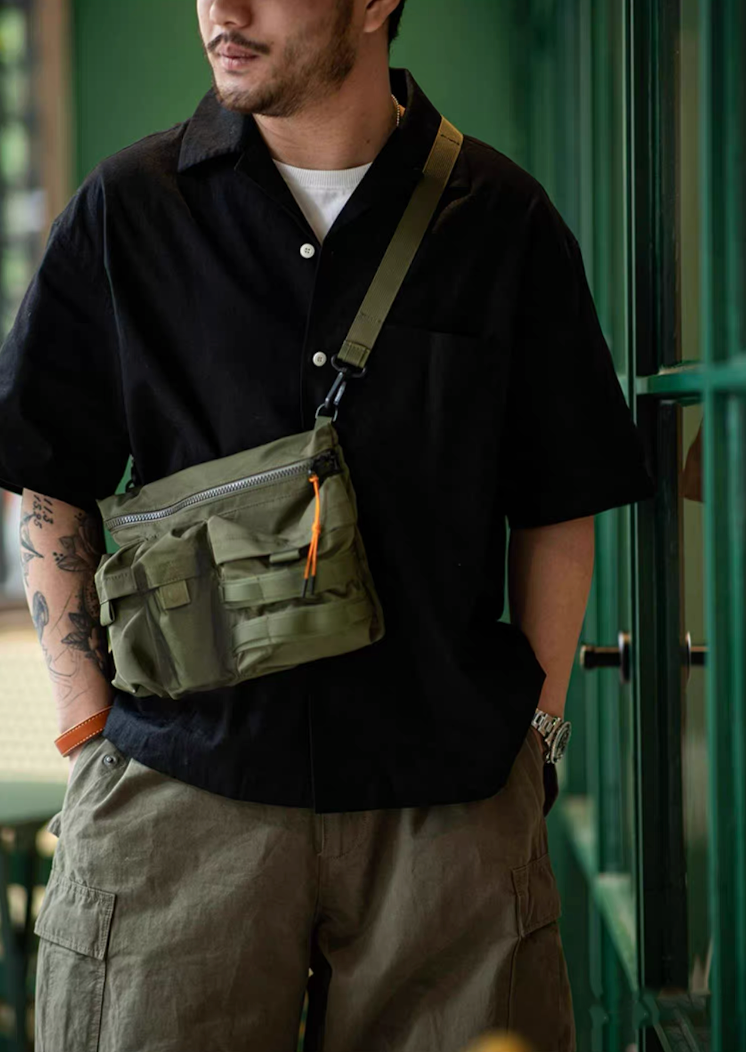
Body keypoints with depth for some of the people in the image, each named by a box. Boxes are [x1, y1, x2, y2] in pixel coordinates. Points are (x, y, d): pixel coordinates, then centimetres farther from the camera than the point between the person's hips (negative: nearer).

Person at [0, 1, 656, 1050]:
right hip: (177, 787, 0)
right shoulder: (126, 211, 4)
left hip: (448, 804, 0)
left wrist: (532, 726, 3)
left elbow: (558, 507, 9)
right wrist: (89, 726, 1)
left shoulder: (504, 220, 4)